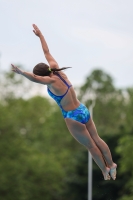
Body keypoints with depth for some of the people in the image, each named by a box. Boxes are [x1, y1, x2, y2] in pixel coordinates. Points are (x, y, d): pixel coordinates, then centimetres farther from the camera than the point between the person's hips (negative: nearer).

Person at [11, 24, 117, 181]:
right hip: (83, 110, 8)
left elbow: (35, 79, -47)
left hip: (73, 117, -8)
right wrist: (40, 35, 18)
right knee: (96, 139, 20)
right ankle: (111, 165, 33)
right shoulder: (57, 71, -5)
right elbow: (47, 52, 8)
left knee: (91, 146, 12)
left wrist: (21, 72, -62)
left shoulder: (52, 81, -25)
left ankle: (105, 171, 28)